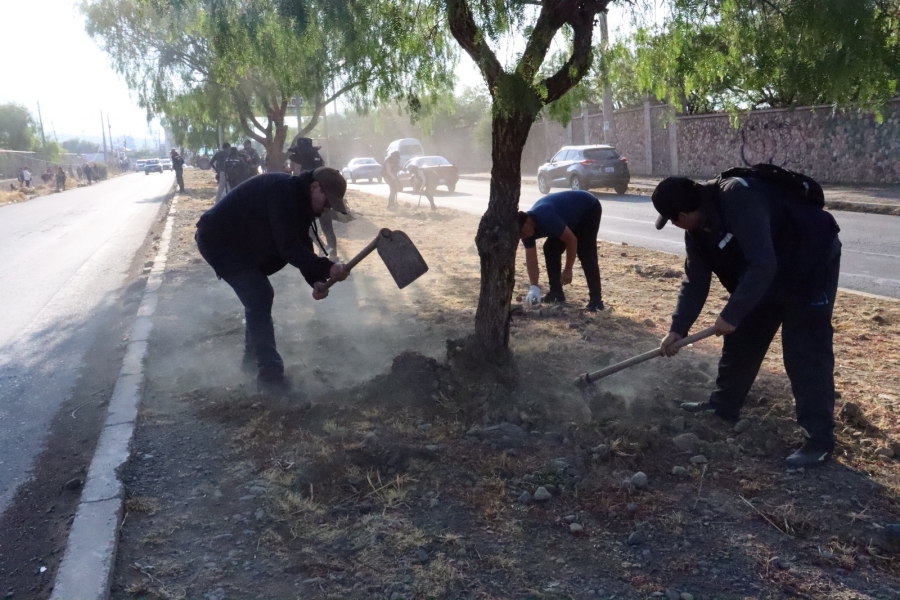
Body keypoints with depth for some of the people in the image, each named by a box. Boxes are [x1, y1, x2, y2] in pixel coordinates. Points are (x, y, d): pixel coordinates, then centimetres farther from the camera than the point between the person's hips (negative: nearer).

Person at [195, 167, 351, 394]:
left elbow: (301, 246, 1)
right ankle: (269, 373, -10)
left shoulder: (300, 200, 2)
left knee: (259, 296, 16)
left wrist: (315, 281, -14)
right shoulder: (284, 192, -29)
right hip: (218, 240, -10)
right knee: (260, 298, -14)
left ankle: (253, 356, 34)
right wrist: (327, 269, -41)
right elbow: (289, 247, -35)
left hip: (240, 241, 10)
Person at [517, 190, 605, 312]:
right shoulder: (527, 228, -13)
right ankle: (556, 293, 9)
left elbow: (572, 240, -31)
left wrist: (568, 270, -23)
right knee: (550, 249, 0)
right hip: (572, 214, 8)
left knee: (585, 253, -18)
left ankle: (596, 300, -15)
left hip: (589, 209, -8)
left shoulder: (546, 219, -38)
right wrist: (534, 287, -16)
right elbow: (531, 259, -9)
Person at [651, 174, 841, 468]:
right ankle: (724, 405, 29)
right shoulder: (698, 230, -6)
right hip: (767, 276, 9)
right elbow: (695, 281, 2)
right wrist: (677, 329, -2)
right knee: (741, 339, 13)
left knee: (805, 354, -11)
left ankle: (820, 438, -3)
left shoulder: (738, 198, -35)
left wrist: (731, 314, -33)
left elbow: (762, 264, -39)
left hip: (811, 264, -9)